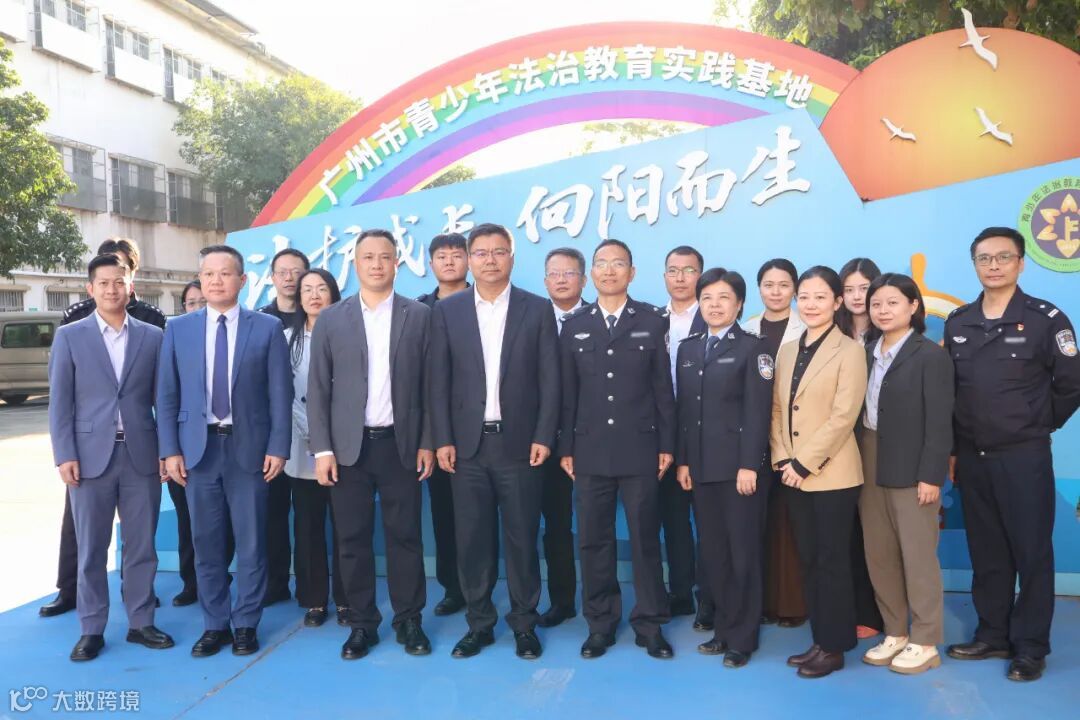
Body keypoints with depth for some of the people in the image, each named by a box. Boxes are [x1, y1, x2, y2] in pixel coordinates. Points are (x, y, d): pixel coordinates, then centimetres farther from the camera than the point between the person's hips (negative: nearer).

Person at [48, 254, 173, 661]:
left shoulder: (152, 336, 6)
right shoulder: (69, 336, 3)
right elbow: (60, 402, 1)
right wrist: (65, 456, -7)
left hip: (142, 455, 1)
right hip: (90, 456, -1)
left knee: (142, 546, 8)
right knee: (91, 549, 8)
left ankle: (141, 622, 21)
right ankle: (92, 629, 19)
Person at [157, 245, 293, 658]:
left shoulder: (267, 328, 1)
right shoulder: (178, 329, 7)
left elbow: (280, 392, -1)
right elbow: (167, 394, 6)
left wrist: (278, 447, -7)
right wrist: (170, 450, -1)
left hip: (248, 448, -2)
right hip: (198, 448, 2)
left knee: (250, 542, 6)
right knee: (206, 543, 10)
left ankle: (246, 624, 21)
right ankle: (215, 624, 25)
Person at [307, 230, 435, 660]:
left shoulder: (420, 316, 3)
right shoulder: (331, 319, 5)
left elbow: (429, 384, 3)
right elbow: (317, 389, 3)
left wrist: (427, 442, -2)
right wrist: (322, 449, -4)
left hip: (401, 444, -1)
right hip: (348, 446, 1)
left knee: (405, 536, 6)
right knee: (353, 540, 6)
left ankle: (408, 620, 20)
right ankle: (362, 624, 20)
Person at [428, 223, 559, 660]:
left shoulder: (538, 309, 3)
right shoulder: (446, 311, 6)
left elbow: (550, 379, 1)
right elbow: (439, 381, 4)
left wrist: (543, 437, -6)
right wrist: (442, 440, -3)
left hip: (519, 443, -1)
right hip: (468, 445, 1)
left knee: (522, 538, 7)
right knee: (472, 539, 7)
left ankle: (524, 624, 21)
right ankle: (479, 623, 22)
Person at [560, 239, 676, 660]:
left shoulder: (652, 322, 3)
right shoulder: (574, 325, 8)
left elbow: (663, 388, 1)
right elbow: (568, 392, 6)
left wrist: (667, 445, -2)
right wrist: (566, 447, 3)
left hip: (639, 450, -1)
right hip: (590, 451, 2)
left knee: (645, 539, 6)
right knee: (593, 541, 8)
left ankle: (650, 625, 20)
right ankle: (600, 624, 22)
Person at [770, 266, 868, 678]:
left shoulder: (849, 351, -7)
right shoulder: (787, 351, 11)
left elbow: (843, 416, -14)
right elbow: (776, 409, 11)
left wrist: (804, 464, -16)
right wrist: (782, 459, -2)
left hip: (832, 474, -6)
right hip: (793, 474, 6)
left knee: (832, 560, 3)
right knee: (808, 560, 12)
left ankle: (834, 646, 15)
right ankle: (819, 640, 24)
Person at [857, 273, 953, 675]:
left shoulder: (930, 356, -7)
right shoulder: (868, 354, 9)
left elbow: (940, 423, -12)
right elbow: (857, 412, 5)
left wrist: (931, 475, -16)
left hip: (911, 469, -6)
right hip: (870, 467, 6)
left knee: (917, 557, 4)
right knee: (878, 555, 11)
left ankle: (925, 643, 18)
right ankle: (895, 633, 26)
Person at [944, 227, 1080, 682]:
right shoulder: (958, 323, 6)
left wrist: (1041, 425, 3)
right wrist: (952, 449, 8)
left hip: (1024, 456, -4)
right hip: (972, 458, 4)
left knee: (1032, 552, 5)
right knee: (986, 552, 13)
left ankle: (1031, 646, 18)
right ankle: (993, 635, 26)